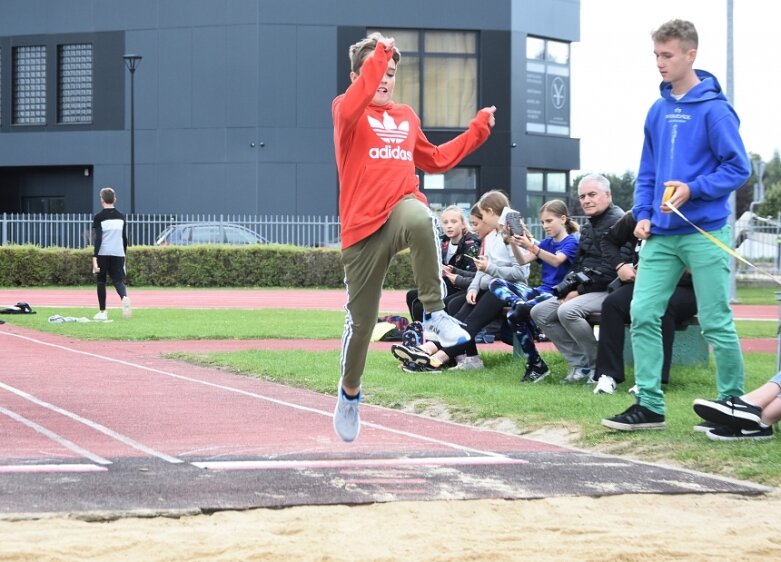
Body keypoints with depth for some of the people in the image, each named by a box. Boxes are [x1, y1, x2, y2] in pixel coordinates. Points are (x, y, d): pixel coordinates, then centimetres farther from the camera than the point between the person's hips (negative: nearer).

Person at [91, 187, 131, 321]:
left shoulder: (99, 217, -4)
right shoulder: (121, 217, 11)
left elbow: (98, 239, -12)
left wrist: (94, 257, -15)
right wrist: (124, 255, 27)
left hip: (103, 254, -3)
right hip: (118, 254, 3)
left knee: (101, 281, 10)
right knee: (118, 280, 0)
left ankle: (102, 312, 11)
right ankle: (124, 297, -32)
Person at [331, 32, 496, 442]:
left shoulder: (407, 117, 19)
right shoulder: (346, 113, 3)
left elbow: (436, 160, 32)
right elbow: (353, 106, -23)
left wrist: (477, 130, 29)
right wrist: (378, 56, -30)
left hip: (402, 209, 2)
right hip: (362, 227, -2)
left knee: (420, 219, -39)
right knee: (360, 322, 5)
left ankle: (434, 312, -27)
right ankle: (349, 393, 33)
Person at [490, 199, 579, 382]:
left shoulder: (571, 242, -3)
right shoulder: (547, 242, 18)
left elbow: (556, 260, -24)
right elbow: (523, 261, 8)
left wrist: (531, 247, -37)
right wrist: (513, 244, -12)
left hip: (557, 294, -8)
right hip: (541, 290, 8)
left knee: (516, 314, -30)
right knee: (496, 284, -5)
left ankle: (536, 365, -19)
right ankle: (519, 304, -30)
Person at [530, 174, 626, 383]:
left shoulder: (618, 222, -12)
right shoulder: (588, 227, 20)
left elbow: (613, 267, -21)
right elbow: (578, 266, 22)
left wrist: (580, 290, -17)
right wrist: (566, 290, 1)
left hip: (608, 290, -10)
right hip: (585, 290, 10)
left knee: (568, 311, -32)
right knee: (540, 312, 0)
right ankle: (580, 365, -2)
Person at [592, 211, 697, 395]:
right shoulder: (634, 218, -1)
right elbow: (609, 240, 19)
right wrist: (619, 265, 1)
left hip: (682, 290, -4)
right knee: (612, 303, -24)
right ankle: (608, 375, -24)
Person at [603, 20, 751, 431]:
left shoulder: (714, 109, -10)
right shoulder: (658, 111, 10)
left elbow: (738, 168, -11)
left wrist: (693, 189, -21)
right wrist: (642, 214, 4)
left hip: (705, 233, -6)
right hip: (660, 234, 6)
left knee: (715, 322, 0)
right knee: (643, 314, -2)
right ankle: (649, 404, 3)